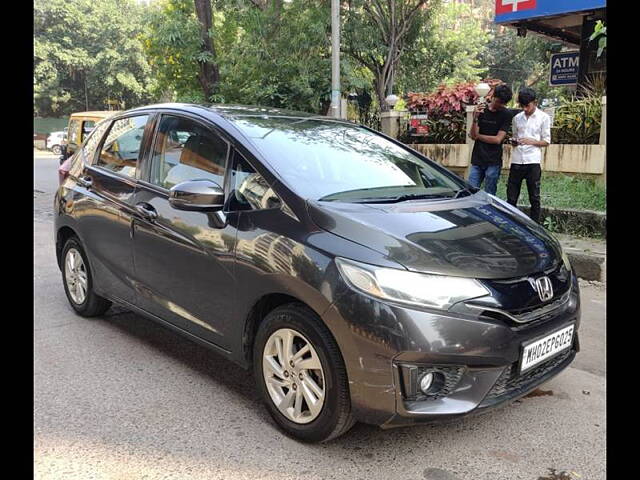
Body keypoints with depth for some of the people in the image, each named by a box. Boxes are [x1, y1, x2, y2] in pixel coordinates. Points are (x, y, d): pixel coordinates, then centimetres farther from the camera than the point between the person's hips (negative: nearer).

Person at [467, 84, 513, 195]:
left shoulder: (506, 115, -2)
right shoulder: (481, 110, 6)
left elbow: (497, 139, -8)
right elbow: (473, 135, -1)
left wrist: (478, 135, 1)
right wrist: (475, 118, -17)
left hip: (493, 162, -3)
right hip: (477, 160, 3)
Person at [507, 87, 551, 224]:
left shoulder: (544, 118, 2)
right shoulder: (517, 118, 11)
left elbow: (546, 141, 2)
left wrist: (531, 141, -15)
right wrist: (514, 141, -4)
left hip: (533, 161, -3)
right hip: (516, 161, 3)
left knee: (534, 197, 3)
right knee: (511, 196, 4)